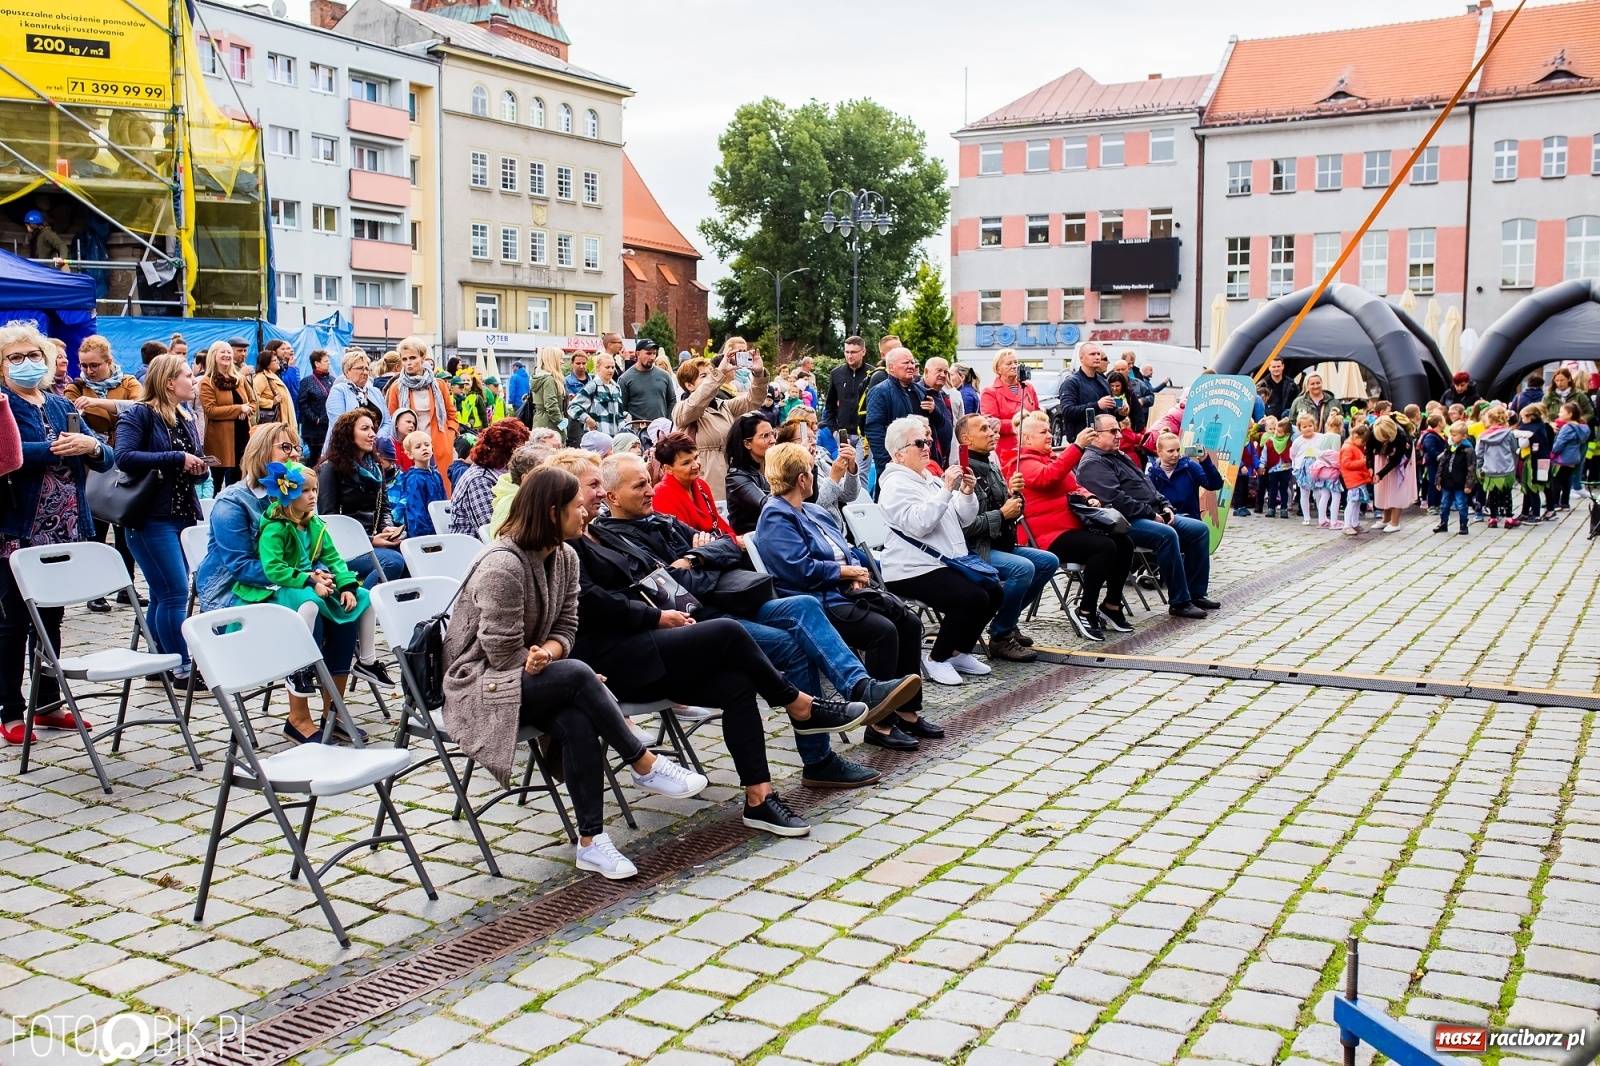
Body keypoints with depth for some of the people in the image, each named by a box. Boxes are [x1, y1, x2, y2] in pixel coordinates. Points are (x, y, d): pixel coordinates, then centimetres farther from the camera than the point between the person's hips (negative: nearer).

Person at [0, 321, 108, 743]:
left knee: (50, 618, 14)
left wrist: (90, 446, -12)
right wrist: (56, 449, -18)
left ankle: (48, 704, 23)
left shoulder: (61, 406, 13)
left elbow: (106, 459, 8)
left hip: (64, 532, 6)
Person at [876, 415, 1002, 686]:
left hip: (946, 563, 9)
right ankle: (936, 659, -9)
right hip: (912, 570, -9)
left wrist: (967, 493, -3)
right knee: (973, 598, -24)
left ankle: (960, 652, 11)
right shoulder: (895, 484, -8)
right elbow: (918, 523, -24)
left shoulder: (932, 479, 19)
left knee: (994, 592, -3)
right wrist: (947, 489, -24)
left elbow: (963, 520, 16)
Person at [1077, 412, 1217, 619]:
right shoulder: (1092, 463, -10)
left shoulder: (1119, 456, 22)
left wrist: (1164, 506, 9)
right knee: (1167, 535, -34)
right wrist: (1151, 514, -18)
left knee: (1199, 529, 2)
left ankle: (1195, 593, 5)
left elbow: (1147, 485, 27)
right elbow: (1115, 499, -22)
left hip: (1152, 515, 11)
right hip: (1127, 522, -11)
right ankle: (1179, 602, -25)